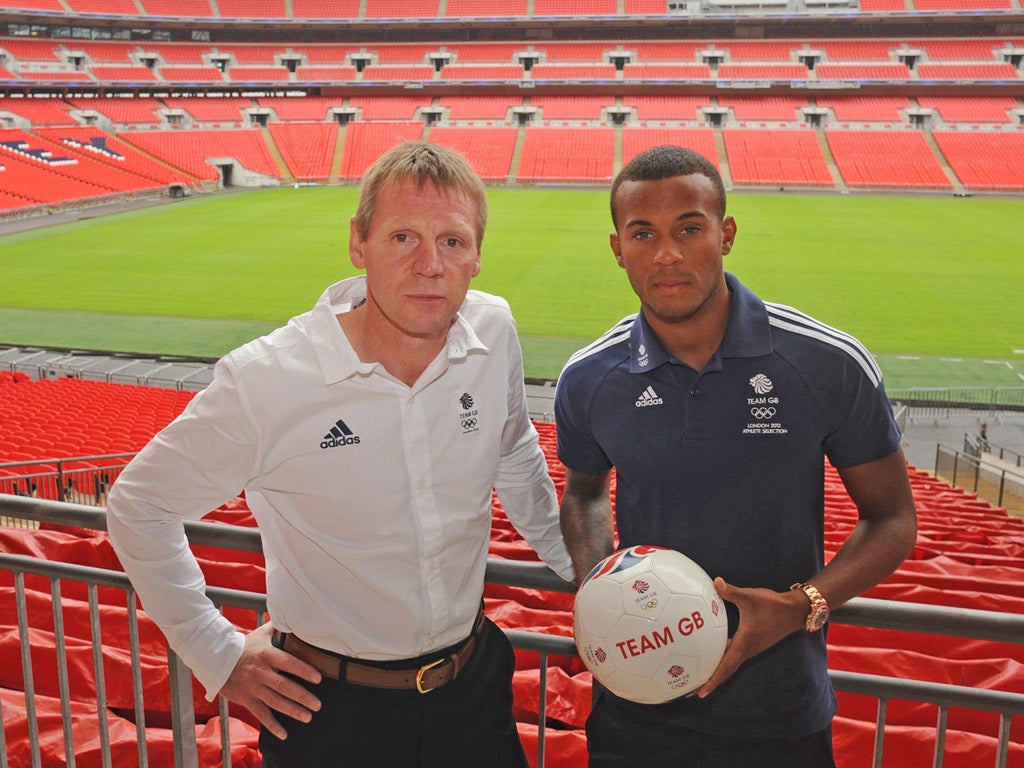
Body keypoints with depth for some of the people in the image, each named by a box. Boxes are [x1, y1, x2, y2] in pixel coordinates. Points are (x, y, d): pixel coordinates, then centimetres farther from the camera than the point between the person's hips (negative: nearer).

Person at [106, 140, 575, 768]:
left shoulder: (494, 333, -11)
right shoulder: (263, 380, -23)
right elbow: (138, 506, -8)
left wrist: (575, 565, 15)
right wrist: (217, 652, -6)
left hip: (473, 686, 4)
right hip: (332, 709, -3)